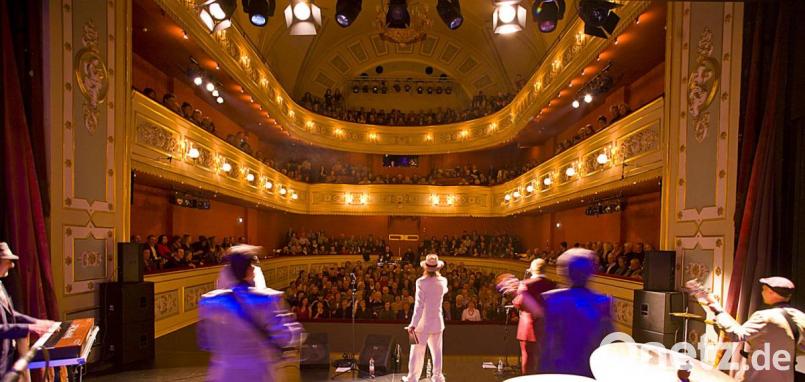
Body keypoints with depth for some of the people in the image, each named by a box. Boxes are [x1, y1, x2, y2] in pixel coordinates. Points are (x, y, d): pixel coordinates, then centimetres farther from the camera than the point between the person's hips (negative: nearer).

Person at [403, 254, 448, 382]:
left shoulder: (421, 282, -15)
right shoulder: (442, 281, -3)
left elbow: (419, 305, -20)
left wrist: (413, 324, -19)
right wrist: (437, 273, 33)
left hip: (422, 322, -3)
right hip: (437, 322, 3)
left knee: (417, 351, 7)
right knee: (436, 351, 13)